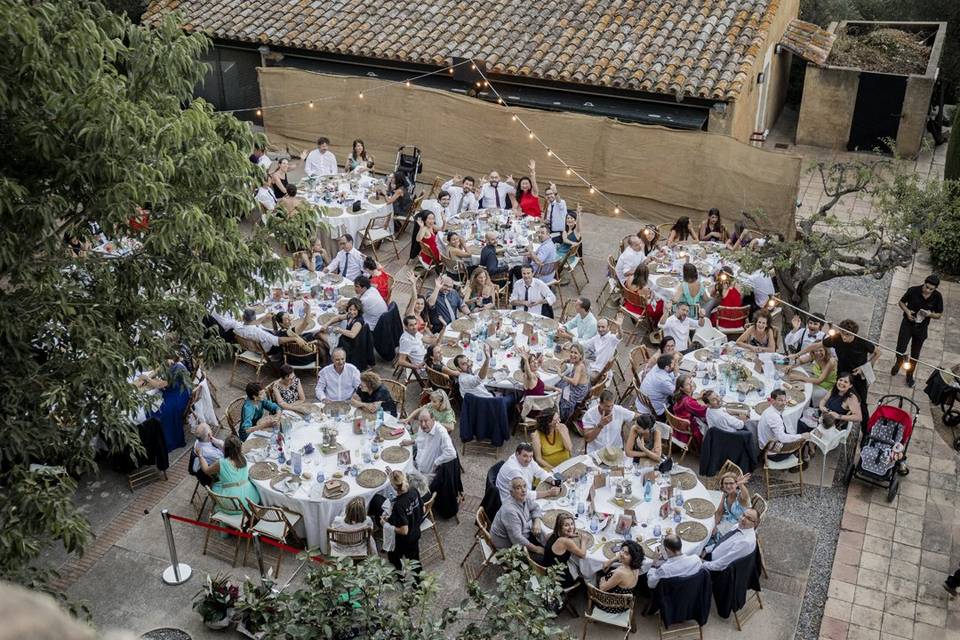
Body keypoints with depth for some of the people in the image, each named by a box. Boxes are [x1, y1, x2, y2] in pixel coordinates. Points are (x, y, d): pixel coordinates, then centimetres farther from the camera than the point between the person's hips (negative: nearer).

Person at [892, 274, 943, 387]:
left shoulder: (937, 297, -13)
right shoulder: (913, 291, -17)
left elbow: (939, 315, -1)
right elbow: (901, 302, 1)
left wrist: (930, 314, -23)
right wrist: (907, 311, -19)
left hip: (922, 328, 1)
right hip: (907, 324, -1)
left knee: (915, 354, 14)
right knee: (900, 350, -9)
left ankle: (910, 375, 35)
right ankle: (899, 362, 27)